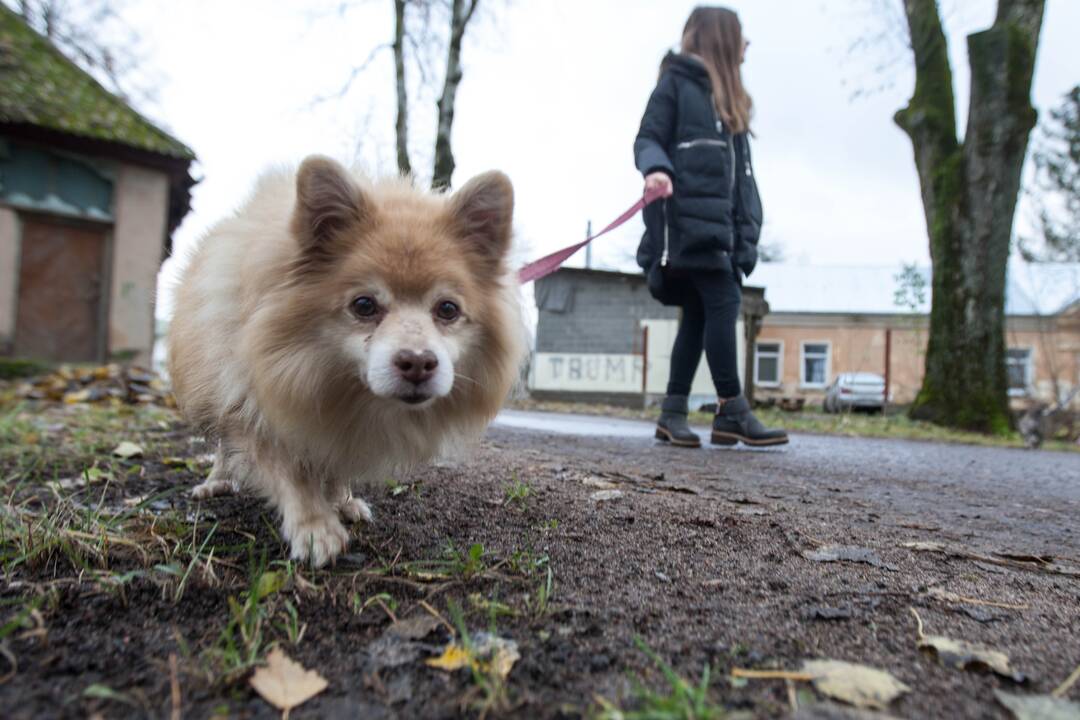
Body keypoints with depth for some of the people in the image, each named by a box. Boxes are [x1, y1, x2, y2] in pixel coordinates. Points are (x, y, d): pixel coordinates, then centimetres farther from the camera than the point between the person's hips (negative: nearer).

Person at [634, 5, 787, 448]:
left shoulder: (729, 99, 29)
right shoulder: (676, 82, 7)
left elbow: (741, 172, 23)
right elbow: (647, 139, -4)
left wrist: (748, 229, 14)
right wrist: (656, 169, -27)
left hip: (719, 221, 8)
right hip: (686, 216, -8)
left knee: (699, 314, 2)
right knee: (722, 302, -15)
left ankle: (673, 413, 7)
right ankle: (732, 412, -11)